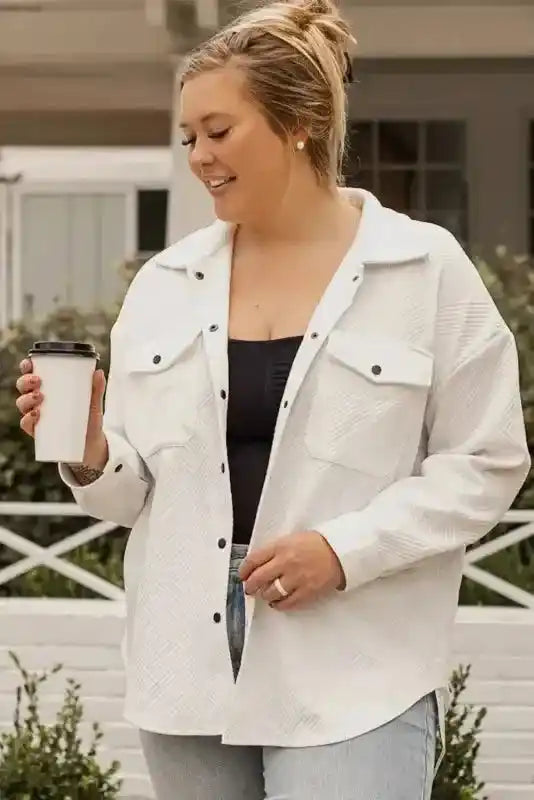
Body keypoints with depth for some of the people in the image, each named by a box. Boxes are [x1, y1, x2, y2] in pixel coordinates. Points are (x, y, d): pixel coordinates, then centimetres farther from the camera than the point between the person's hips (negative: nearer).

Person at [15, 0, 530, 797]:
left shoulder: (426, 270, -2)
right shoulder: (165, 285, 8)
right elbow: (138, 488, 12)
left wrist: (346, 549, -15)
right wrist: (90, 457, -11)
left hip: (353, 670, -4)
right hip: (189, 661, 4)